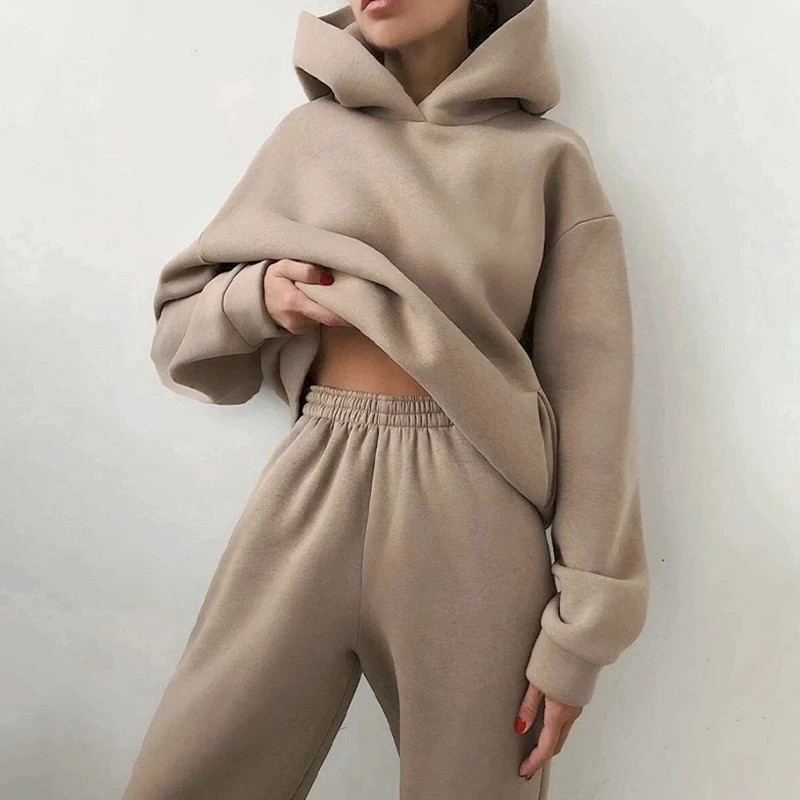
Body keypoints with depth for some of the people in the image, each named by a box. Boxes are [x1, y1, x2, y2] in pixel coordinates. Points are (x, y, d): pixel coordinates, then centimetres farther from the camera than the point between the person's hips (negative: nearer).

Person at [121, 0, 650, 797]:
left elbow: (590, 393, -1)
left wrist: (580, 630, -5)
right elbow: (180, 327, 14)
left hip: (471, 519, -1)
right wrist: (257, 295, -8)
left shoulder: (549, 158, 2)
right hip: (312, 495, 2)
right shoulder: (309, 134, 8)